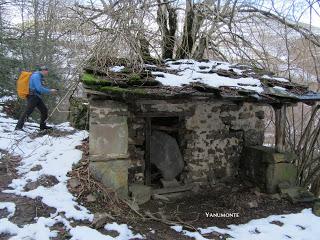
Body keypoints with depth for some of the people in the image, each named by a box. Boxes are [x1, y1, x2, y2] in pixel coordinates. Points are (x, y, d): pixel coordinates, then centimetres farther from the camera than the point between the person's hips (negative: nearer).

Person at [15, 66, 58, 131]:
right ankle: (18, 127, -10)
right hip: (32, 96, -10)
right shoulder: (36, 75, -13)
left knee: (44, 110, 10)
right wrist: (50, 91, -15)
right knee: (28, 111, -13)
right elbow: (39, 88, -22)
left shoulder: (39, 76, 18)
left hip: (37, 97, 10)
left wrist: (50, 90, 13)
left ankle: (43, 126, 18)